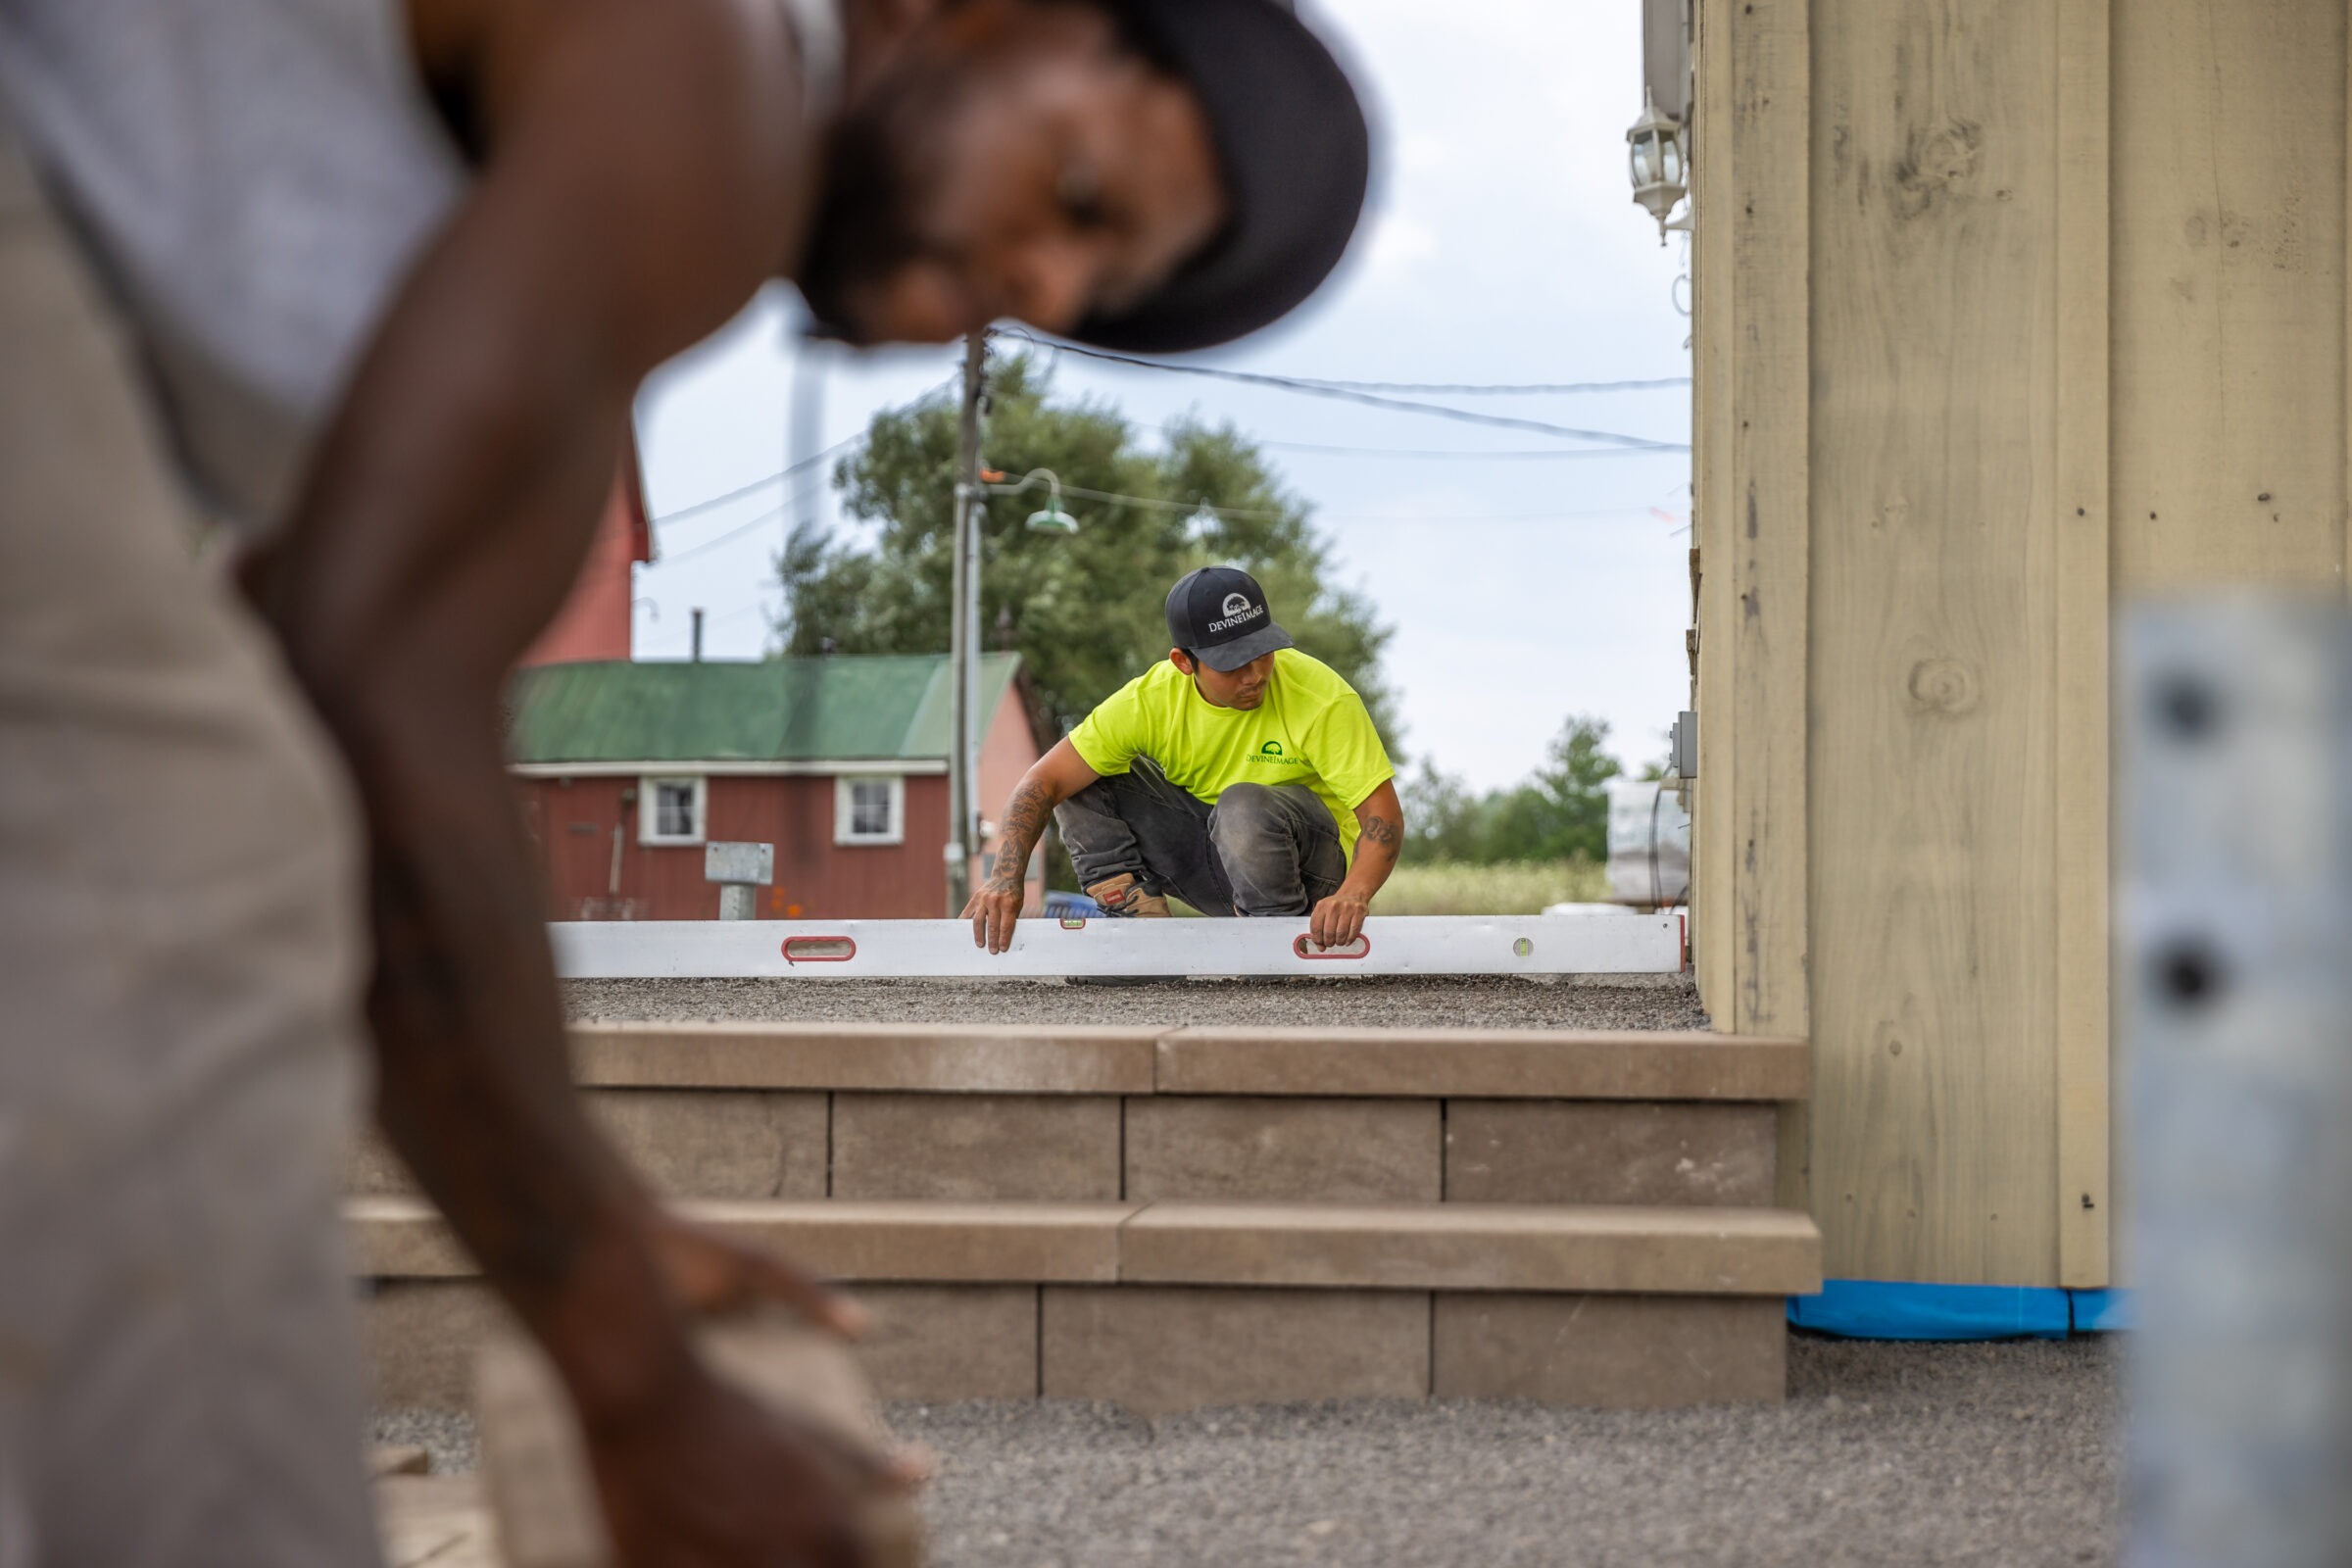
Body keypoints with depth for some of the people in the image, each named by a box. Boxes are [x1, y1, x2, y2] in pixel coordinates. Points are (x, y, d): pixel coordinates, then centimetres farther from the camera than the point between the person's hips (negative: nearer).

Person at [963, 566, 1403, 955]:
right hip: (1211, 862, 4)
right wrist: (1005, 877, -32)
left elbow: (1384, 814, -24)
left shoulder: (1323, 699, -23)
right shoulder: (1151, 700, -15)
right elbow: (1044, 781, -16)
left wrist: (1353, 895, -44)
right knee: (1085, 780, -12)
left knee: (1244, 805, -36)